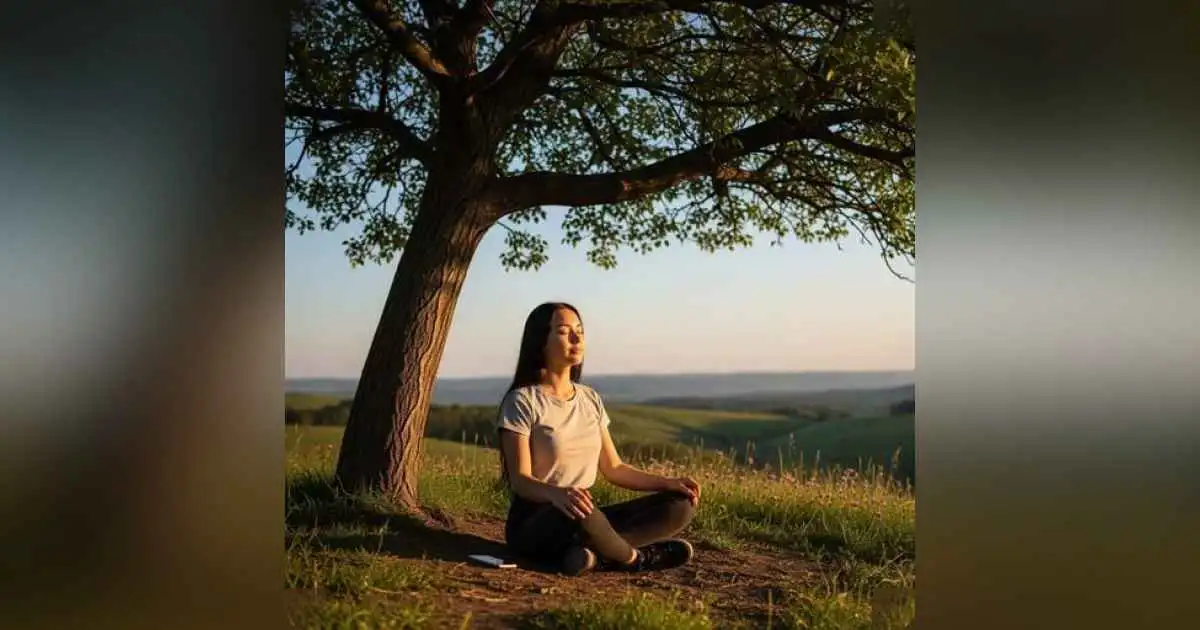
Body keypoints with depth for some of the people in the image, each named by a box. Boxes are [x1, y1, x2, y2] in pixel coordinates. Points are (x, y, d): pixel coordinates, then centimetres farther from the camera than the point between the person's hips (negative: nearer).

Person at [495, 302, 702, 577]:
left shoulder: (590, 399, 10)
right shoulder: (522, 401, -9)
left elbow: (613, 468, 11)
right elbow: (520, 480, -17)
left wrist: (668, 482, -5)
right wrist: (557, 494, -40)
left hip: (585, 516, 6)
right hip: (533, 523, -6)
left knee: (681, 505, -10)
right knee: (577, 511, -42)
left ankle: (589, 551, -27)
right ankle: (634, 558, -12)